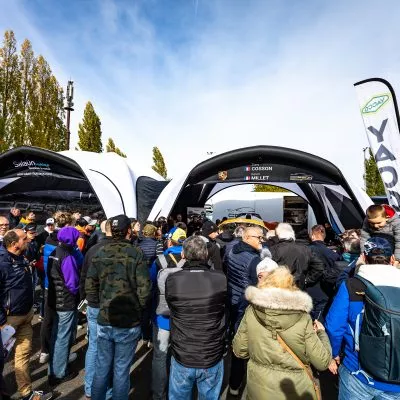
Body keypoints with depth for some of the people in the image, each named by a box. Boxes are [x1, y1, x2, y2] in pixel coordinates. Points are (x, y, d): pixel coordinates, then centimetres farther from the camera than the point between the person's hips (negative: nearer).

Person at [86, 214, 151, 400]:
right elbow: (144, 288, -18)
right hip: (128, 322, -3)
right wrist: (138, 308, 0)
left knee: (102, 367, 21)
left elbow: (89, 287, 0)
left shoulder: (100, 253, -3)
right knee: (121, 370, 14)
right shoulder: (136, 253, -15)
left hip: (104, 320, 4)